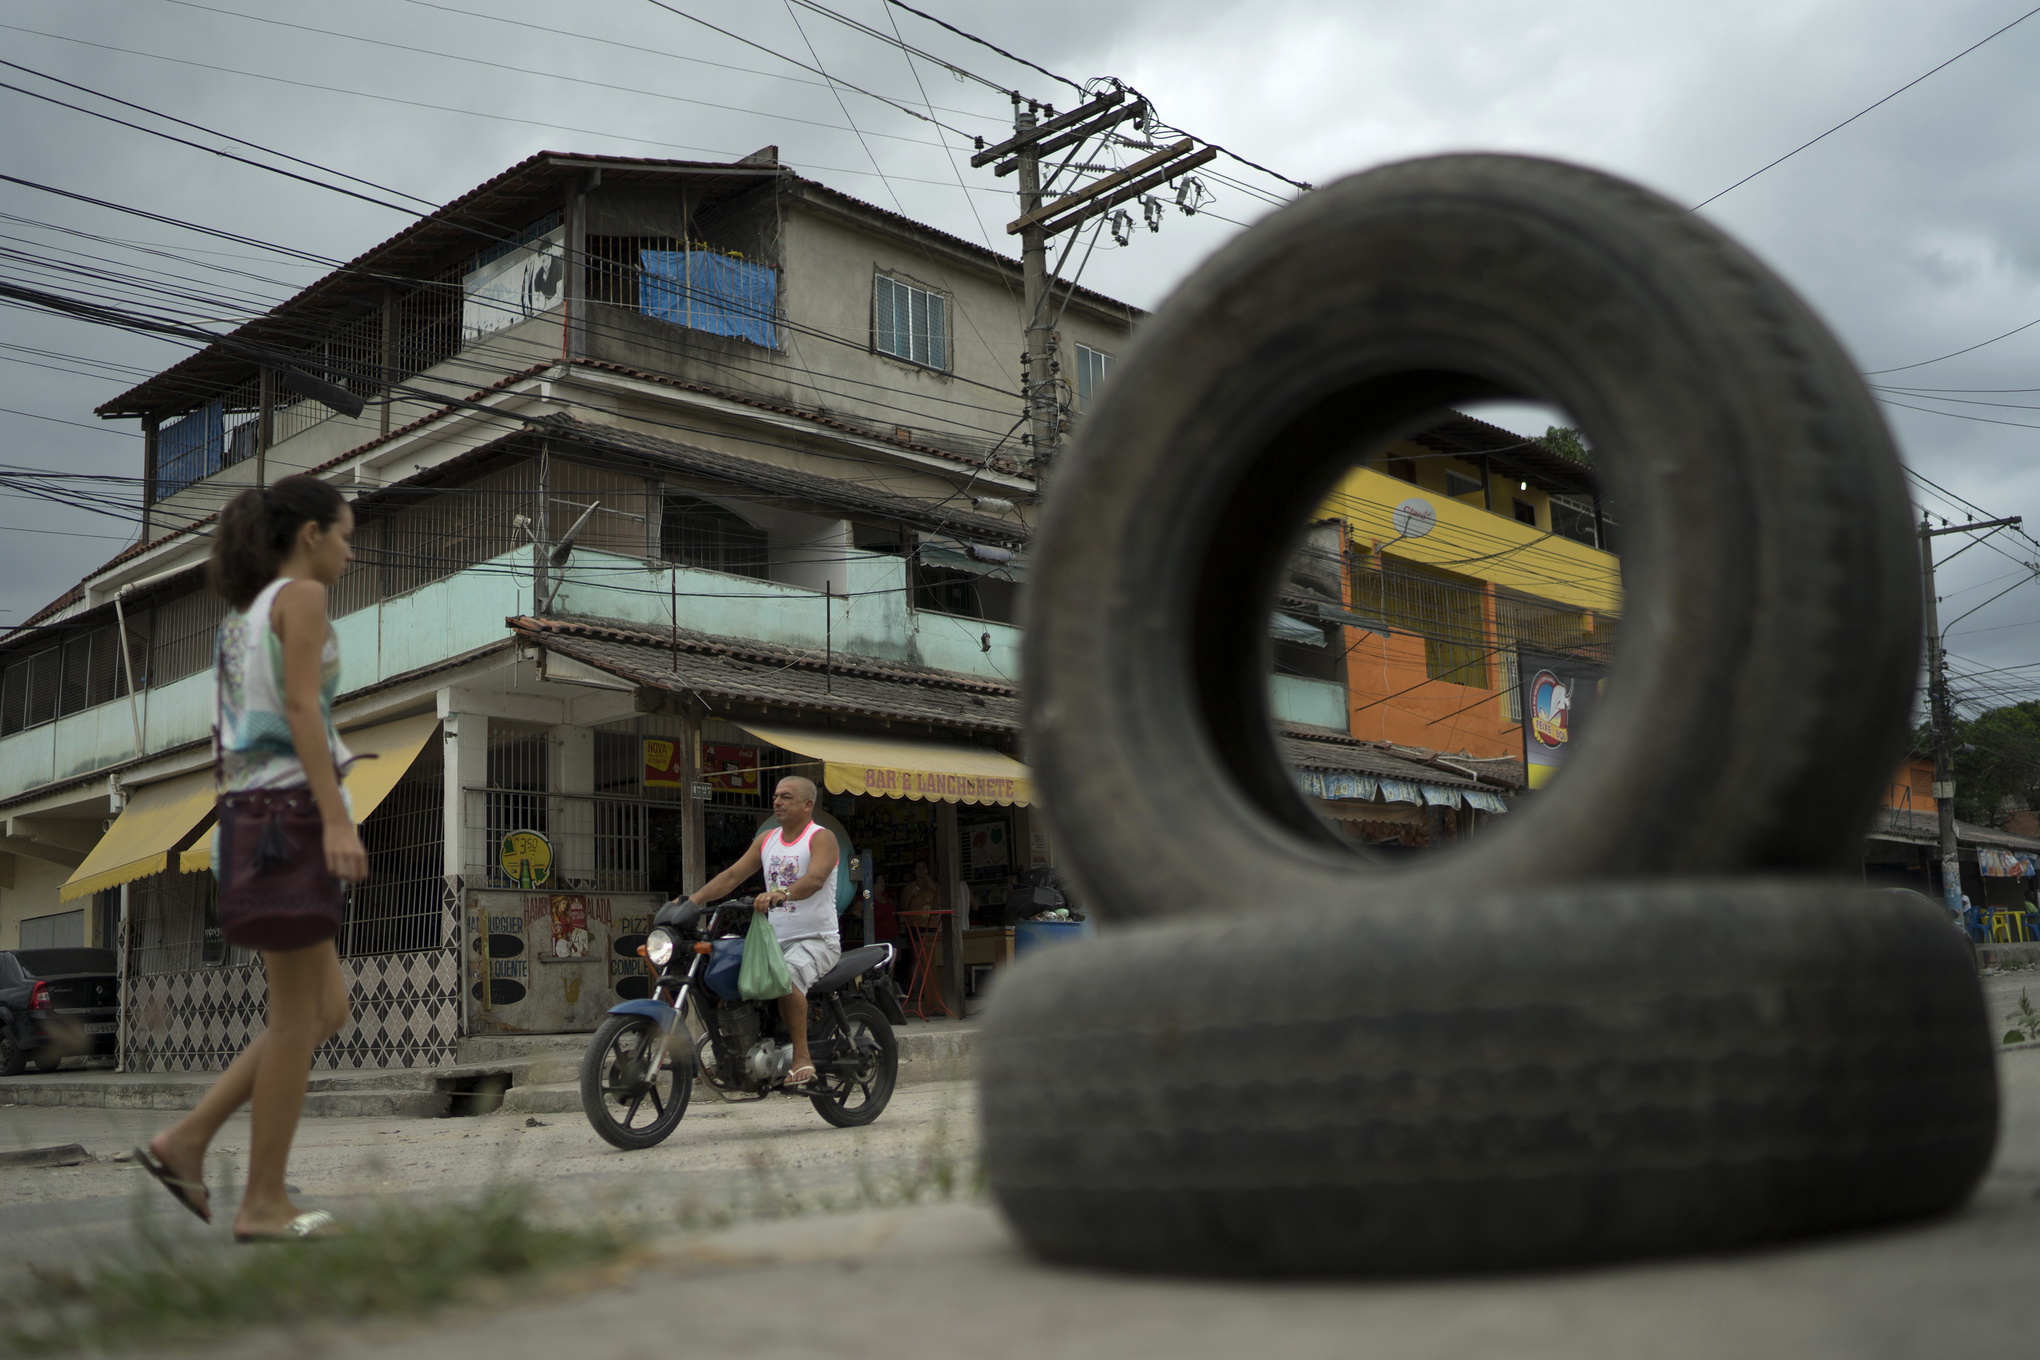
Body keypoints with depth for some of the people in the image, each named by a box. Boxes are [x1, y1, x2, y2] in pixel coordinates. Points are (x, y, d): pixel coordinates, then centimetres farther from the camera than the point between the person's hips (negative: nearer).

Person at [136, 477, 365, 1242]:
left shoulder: (242, 615, 23)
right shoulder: (301, 596, -4)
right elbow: (301, 710, -16)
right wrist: (338, 820, -23)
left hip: (251, 819, 9)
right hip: (292, 814, -9)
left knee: (326, 1013, 11)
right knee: (298, 1017, -3)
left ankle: (186, 1141, 8)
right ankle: (265, 1202, 1)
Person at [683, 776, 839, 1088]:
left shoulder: (821, 838, -5)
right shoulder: (767, 839, 17)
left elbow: (814, 880, -25)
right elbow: (733, 875, 12)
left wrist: (780, 893, -43)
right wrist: (695, 898, -3)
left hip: (816, 939, -7)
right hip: (775, 940, 7)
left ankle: (802, 1059, -30)